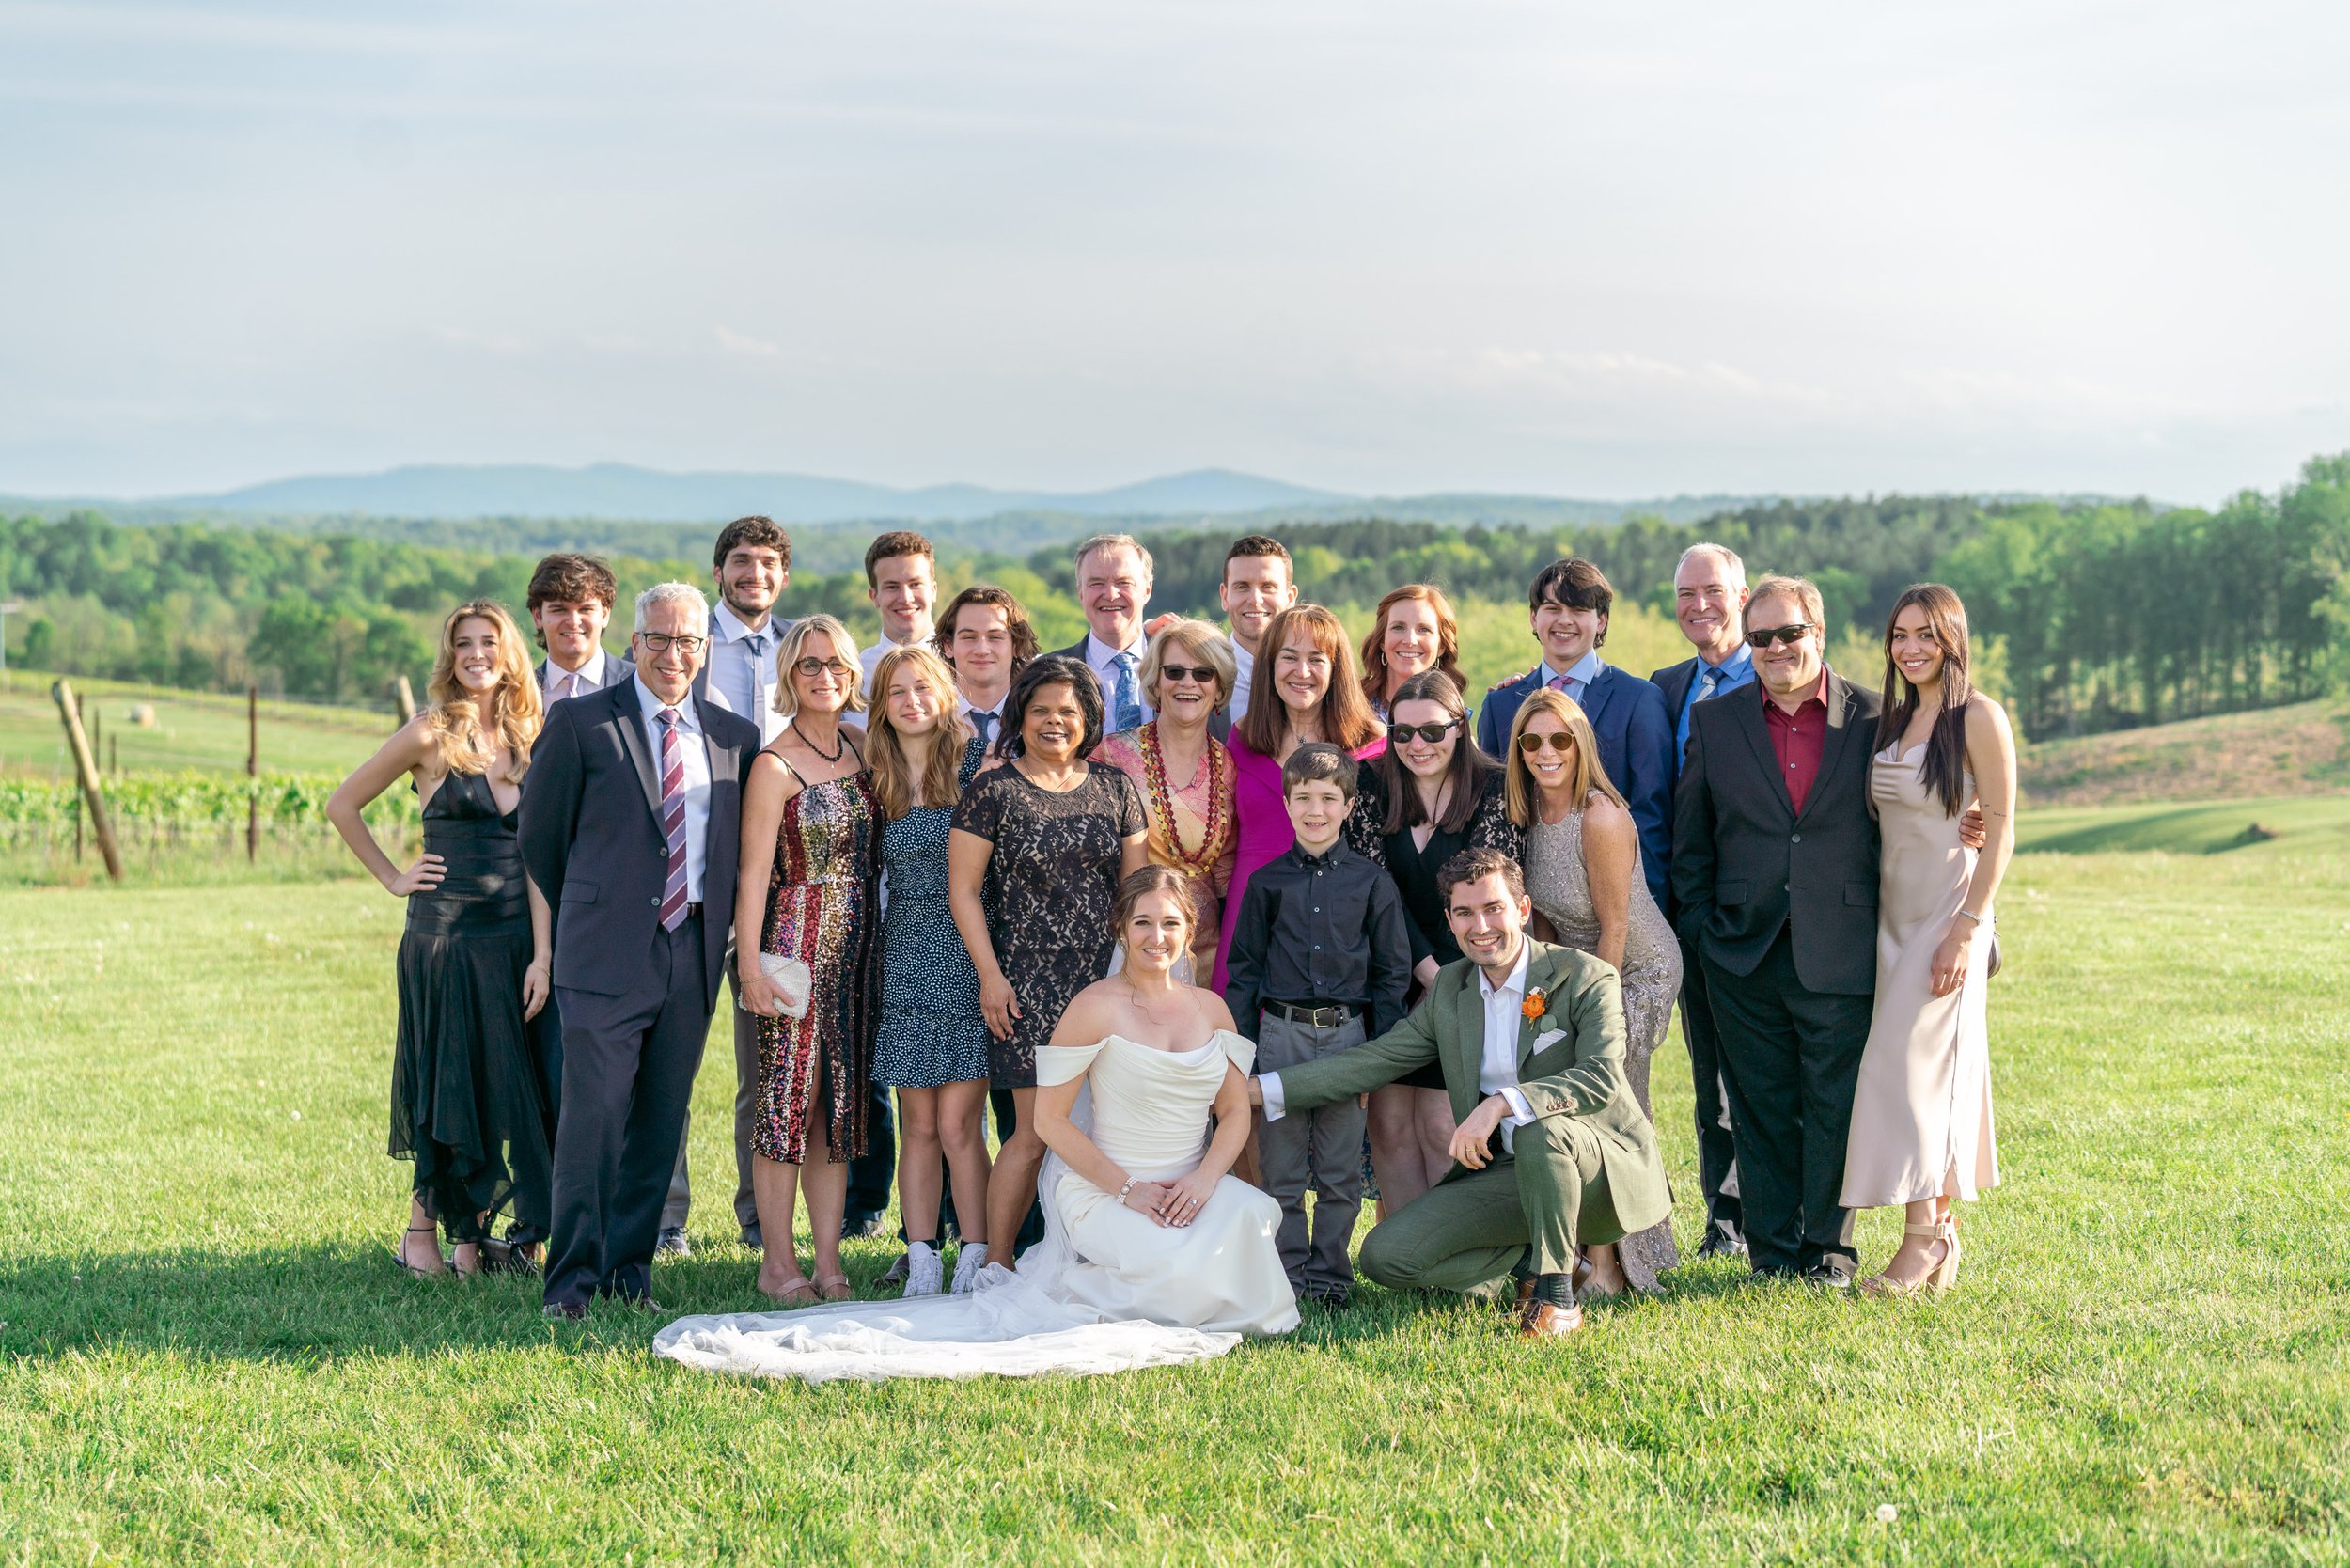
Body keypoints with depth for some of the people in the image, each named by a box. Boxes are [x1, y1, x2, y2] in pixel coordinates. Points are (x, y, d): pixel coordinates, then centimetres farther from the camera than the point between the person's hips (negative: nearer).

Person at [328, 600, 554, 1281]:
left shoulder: (528, 740, 8)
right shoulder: (431, 735, -4)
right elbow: (343, 804, 4)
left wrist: (542, 953, -2)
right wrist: (392, 878, 2)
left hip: (515, 938, 4)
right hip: (444, 936, -4)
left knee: (506, 1087, 4)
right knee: (446, 1081, 1)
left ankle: (471, 1236, 14)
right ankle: (422, 1235, 14)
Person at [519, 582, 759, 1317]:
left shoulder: (736, 737, 10)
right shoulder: (581, 722, 0)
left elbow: (738, 846, 20)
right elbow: (540, 833, 7)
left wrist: (720, 925, 13)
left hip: (693, 954, 4)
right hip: (607, 953, -3)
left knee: (661, 1121, 7)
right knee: (593, 1116, -8)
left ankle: (630, 1264, 18)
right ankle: (571, 1277, 0)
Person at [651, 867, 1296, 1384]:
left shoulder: (1211, 1009, 9)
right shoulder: (1094, 1009, -8)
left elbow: (1235, 1111, 12)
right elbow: (1050, 1118, -7)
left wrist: (1205, 1178, -9)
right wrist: (1129, 1189, -14)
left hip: (1194, 1186, 5)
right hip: (1105, 1189, -5)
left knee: (1249, 1213, -27)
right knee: (1186, 1279, -30)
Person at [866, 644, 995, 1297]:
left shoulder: (974, 761, -2)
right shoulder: (879, 782, 9)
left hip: (968, 954, -4)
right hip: (907, 956, 4)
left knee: (957, 1124, -7)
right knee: (918, 1126, 5)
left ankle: (977, 1261, 2)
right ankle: (921, 1263, 11)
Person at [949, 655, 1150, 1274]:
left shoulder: (1114, 788, 11)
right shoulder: (993, 792, 0)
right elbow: (963, 888, -1)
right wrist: (990, 975, -6)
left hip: (1105, 976, 4)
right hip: (1029, 984, -4)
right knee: (1037, 1129, -7)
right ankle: (998, 1261, 5)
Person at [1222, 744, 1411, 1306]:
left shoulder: (1371, 883, 4)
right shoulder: (1267, 882, 6)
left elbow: (1392, 972, 7)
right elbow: (1244, 969, 9)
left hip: (1346, 1034, 0)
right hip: (1281, 1033, 0)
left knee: (1340, 1173, 4)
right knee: (1281, 1169, 3)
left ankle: (1329, 1275, 14)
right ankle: (1289, 1274, 13)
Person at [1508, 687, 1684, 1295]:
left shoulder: (1601, 818, -26)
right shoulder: (1532, 813, -2)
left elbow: (1614, 927, -21)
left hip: (1638, 971, -8)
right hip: (1578, 970, 8)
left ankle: (1606, 1266, -1)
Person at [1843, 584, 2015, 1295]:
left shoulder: (1979, 717, -9)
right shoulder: (1892, 719, 12)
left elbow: (2000, 829, -12)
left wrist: (1968, 927, -18)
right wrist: (1868, 919, 10)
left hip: (1949, 909, -7)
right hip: (1892, 910, 7)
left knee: (1918, 1062, -11)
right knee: (1926, 1069, 7)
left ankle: (1921, 1239, -7)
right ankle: (1942, 1236, 12)